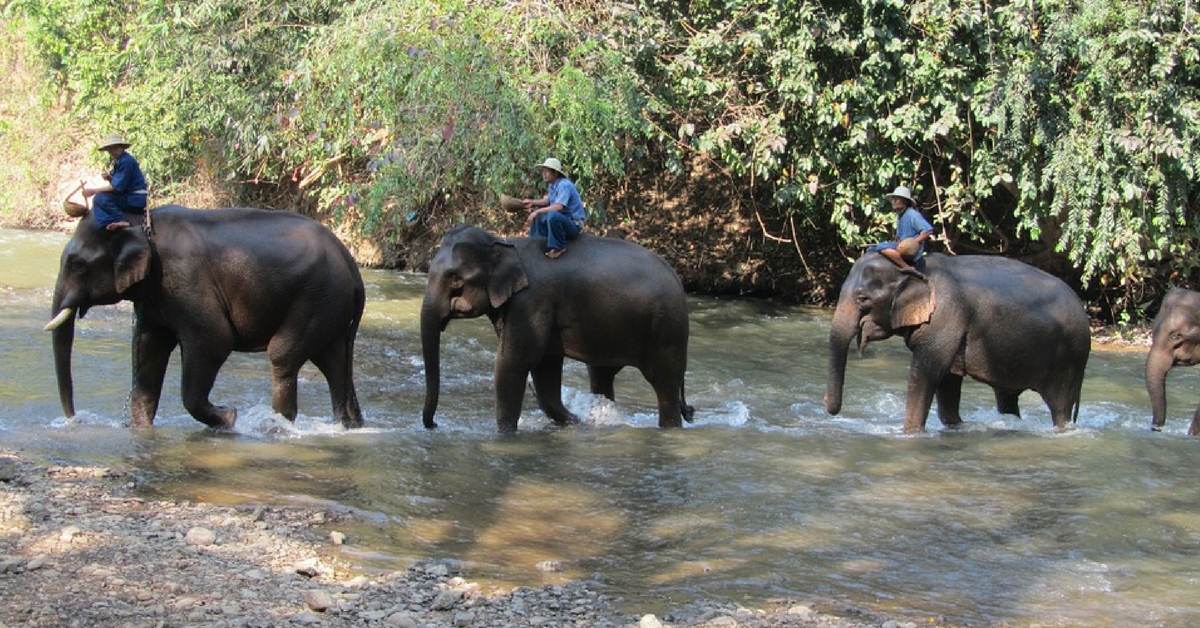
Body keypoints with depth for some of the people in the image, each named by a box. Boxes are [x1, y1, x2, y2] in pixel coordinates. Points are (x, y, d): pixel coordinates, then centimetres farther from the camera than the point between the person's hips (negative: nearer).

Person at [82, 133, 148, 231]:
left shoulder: (126, 161, -16)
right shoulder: (118, 161, 14)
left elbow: (117, 187, -19)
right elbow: (116, 184, 20)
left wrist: (94, 190, -12)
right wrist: (109, 178, -3)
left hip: (135, 200, -10)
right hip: (128, 197, 10)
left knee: (100, 198, -19)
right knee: (98, 199, 12)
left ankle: (120, 221, -26)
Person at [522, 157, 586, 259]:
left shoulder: (564, 185, -21)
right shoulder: (552, 185, 7)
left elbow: (558, 207, -32)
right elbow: (547, 201, 18)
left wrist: (537, 212, -31)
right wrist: (532, 202, 2)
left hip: (574, 225, -10)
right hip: (560, 220, 10)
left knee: (553, 215, -38)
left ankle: (559, 247, -22)